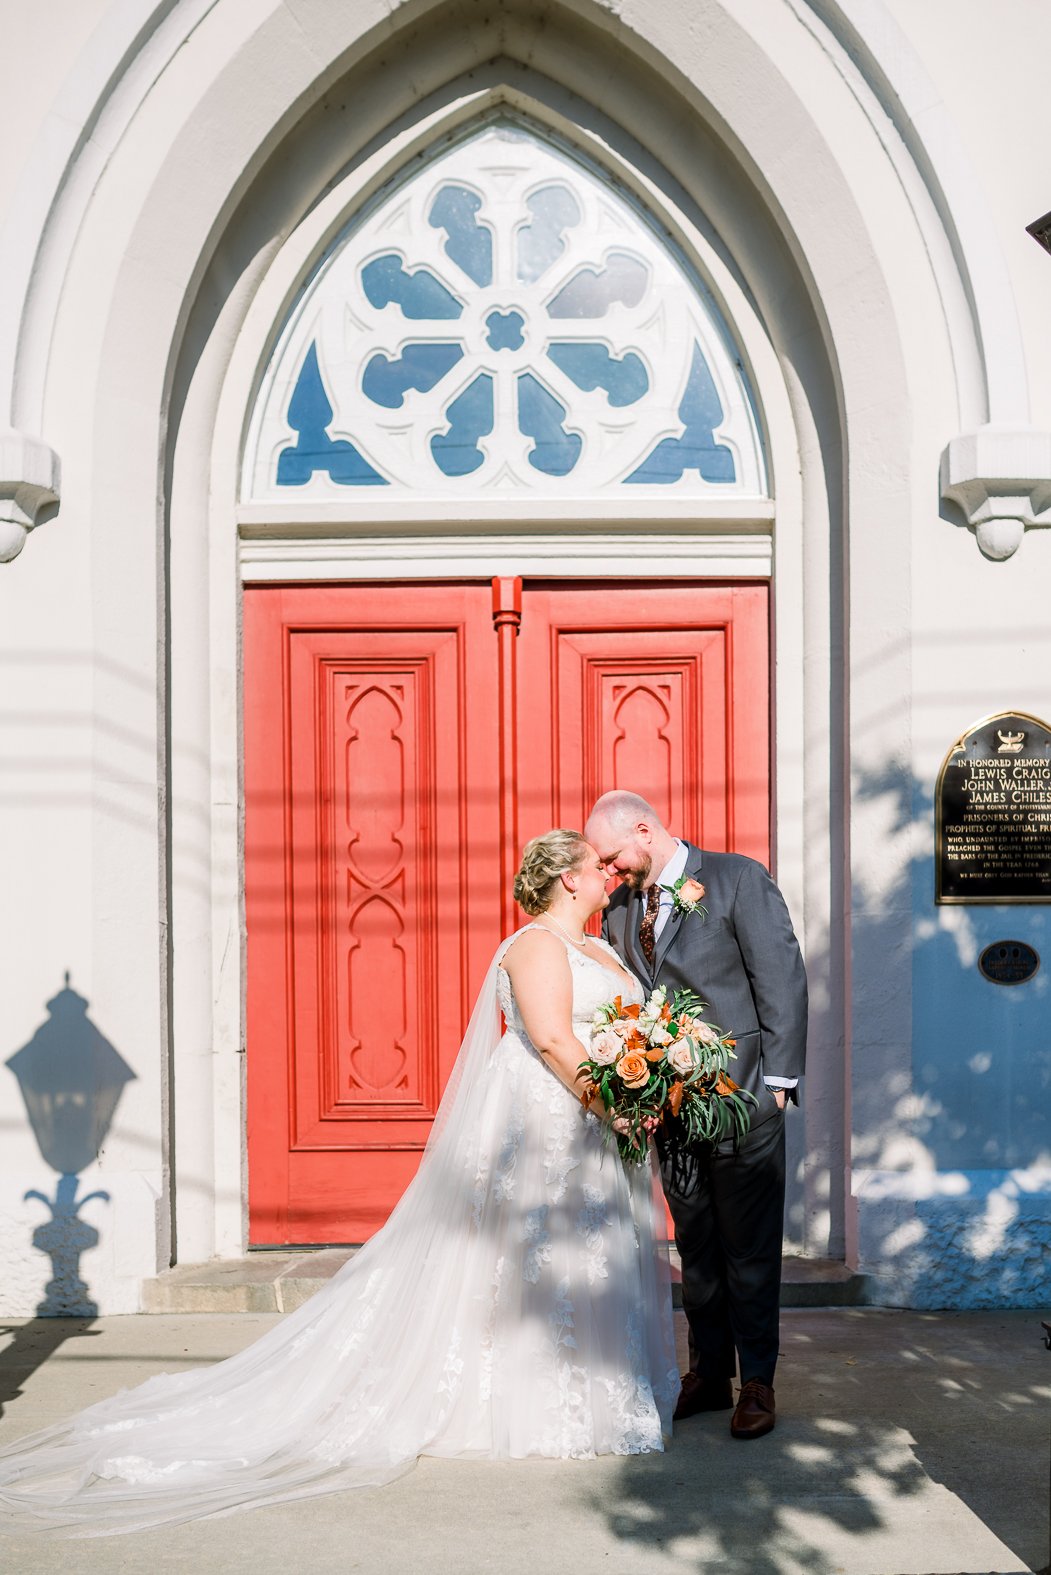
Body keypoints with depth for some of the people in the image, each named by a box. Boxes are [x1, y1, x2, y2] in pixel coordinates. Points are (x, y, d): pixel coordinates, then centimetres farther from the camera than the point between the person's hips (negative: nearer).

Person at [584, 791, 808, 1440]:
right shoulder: (618, 909, 10)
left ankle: (757, 1382, 15)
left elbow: (783, 978, -9)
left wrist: (777, 1078, -12)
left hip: (742, 1097, -5)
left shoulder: (738, 879, -7)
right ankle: (710, 1373, 25)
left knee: (750, 1248, 3)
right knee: (696, 1246, 13)